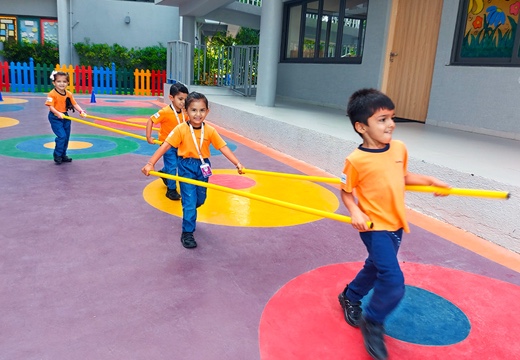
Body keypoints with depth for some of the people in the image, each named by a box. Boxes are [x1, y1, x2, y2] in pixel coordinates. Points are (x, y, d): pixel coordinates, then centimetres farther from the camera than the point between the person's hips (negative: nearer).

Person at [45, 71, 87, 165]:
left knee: (66, 137, 12)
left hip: (65, 117, 7)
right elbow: (51, 106, -21)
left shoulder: (69, 94, 2)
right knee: (62, 136, -14)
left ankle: (63, 155, 28)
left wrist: (81, 111, -12)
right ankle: (57, 156, 2)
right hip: (55, 118, -7)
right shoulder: (52, 94, -16)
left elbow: (75, 104, 3)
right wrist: (58, 113, -35)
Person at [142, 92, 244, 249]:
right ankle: (187, 233, 7)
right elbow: (165, 146, -17)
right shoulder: (181, 129, -15)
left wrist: (238, 163, -16)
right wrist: (151, 163, -25)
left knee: (200, 199, 17)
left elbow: (223, 147, -7)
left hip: (203, 167, 4)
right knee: (189, 199, -5)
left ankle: (189, 214, 51)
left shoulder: (210, 131, -7)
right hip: (186, 166, -3)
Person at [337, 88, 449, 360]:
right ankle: (373, 323, 12)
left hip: (396, 225, 7)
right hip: (374, 227, -7)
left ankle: (350, 297, 50)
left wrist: (430, 181, 6)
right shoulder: (356, 160, -19)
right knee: (394, 281, -14)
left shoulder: (399, 148, -1)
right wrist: (355, 212, -23)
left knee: (376, 268, 23)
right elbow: (346, 191, -7)